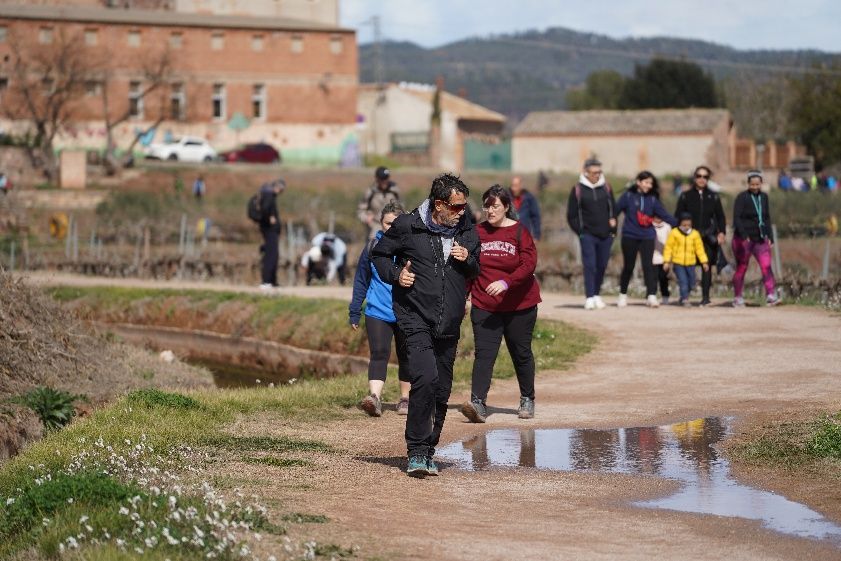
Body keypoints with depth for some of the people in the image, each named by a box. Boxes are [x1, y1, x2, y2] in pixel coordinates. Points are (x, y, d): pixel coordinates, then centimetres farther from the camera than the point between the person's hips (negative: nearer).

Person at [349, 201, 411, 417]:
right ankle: (375, 397, -24)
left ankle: (405, 399, 22)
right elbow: (361, 282, 10)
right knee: (379, 354, -13)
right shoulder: (372, 247, 5)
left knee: (406, 357, 10)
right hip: (377, 312, 0)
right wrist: (354, 312, 8)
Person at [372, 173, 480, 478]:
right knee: (425, 378, -23)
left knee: (441, 391, 8)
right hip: (415, 319, -5)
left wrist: (468, 260, -3)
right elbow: (379, 254, 9)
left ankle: (426, 451, 23)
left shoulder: (468, 231, 7)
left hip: (449, 326, 5)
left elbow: (475, 272, 19)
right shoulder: (408, 226, -5)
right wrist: (395, 274, -10)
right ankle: (417, 452, -18)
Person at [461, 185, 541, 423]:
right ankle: (478, 403, -21)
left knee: (521, 353, 11)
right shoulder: (477, 232, 5)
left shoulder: (519, 231, -5)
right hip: (484, 306, 2)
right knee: (483, 353, -11)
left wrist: (506, 283, -28)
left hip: (519, 305, -1)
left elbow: (529, 263, -15)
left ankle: (527, 399, 29)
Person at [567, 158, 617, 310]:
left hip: (605, 235, 3)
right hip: (587, 235, -3)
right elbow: (571, 215, 3)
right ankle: (590, 297, -10)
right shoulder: (578, 190, -2)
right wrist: (580, 231, -4)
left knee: (602, 266, 7)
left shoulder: (606, 187, 8)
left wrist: (613, 230, 6)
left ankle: (597, 294, 21)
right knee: (589, 265, -10)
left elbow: (613, 209, 16)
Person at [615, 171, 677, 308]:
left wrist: (677, 223, -4)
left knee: (648, 265, -9)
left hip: (647, 237, 1)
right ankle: (623, 294, 24)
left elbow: (664, 214, 4)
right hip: (630, 236, -1)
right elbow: (615, 210, -4)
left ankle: (651, 295, -15)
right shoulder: (628, 196, 0)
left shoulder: (652, 199, 7)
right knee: (628, 267, 7)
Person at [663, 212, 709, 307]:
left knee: (691, 284, 10)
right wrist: (666, 261, -7)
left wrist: (704, 262, 2)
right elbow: (668, 247, -2)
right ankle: (685, 300, -5)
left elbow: (700, 248, 5)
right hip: (678, 263, -3)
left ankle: (683, 298, 30)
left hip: (690, 263, 3)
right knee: (683, 282, -12)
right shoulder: (674, 233, -4)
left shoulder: (695, 234, 2)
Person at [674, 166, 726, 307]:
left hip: (708, 237, 1)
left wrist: (721, 233, -4)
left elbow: (720, 217, 11)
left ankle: (705, 296, -4)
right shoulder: (686, 197, 7)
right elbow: (677, 217, 6)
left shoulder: (713, 197, 11)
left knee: (707, 266, -5)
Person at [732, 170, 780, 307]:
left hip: (760, 239, 4)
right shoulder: (742, 198, -7)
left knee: (766, 266, -12)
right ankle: (737, 298, 16)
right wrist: (744, 236, -27)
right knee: (741, 268, 5)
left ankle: (771, 295, -20)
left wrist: (770, 237, 10)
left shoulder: (764, 197, 10)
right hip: (743, 239, -4)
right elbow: (736, 218, -15)